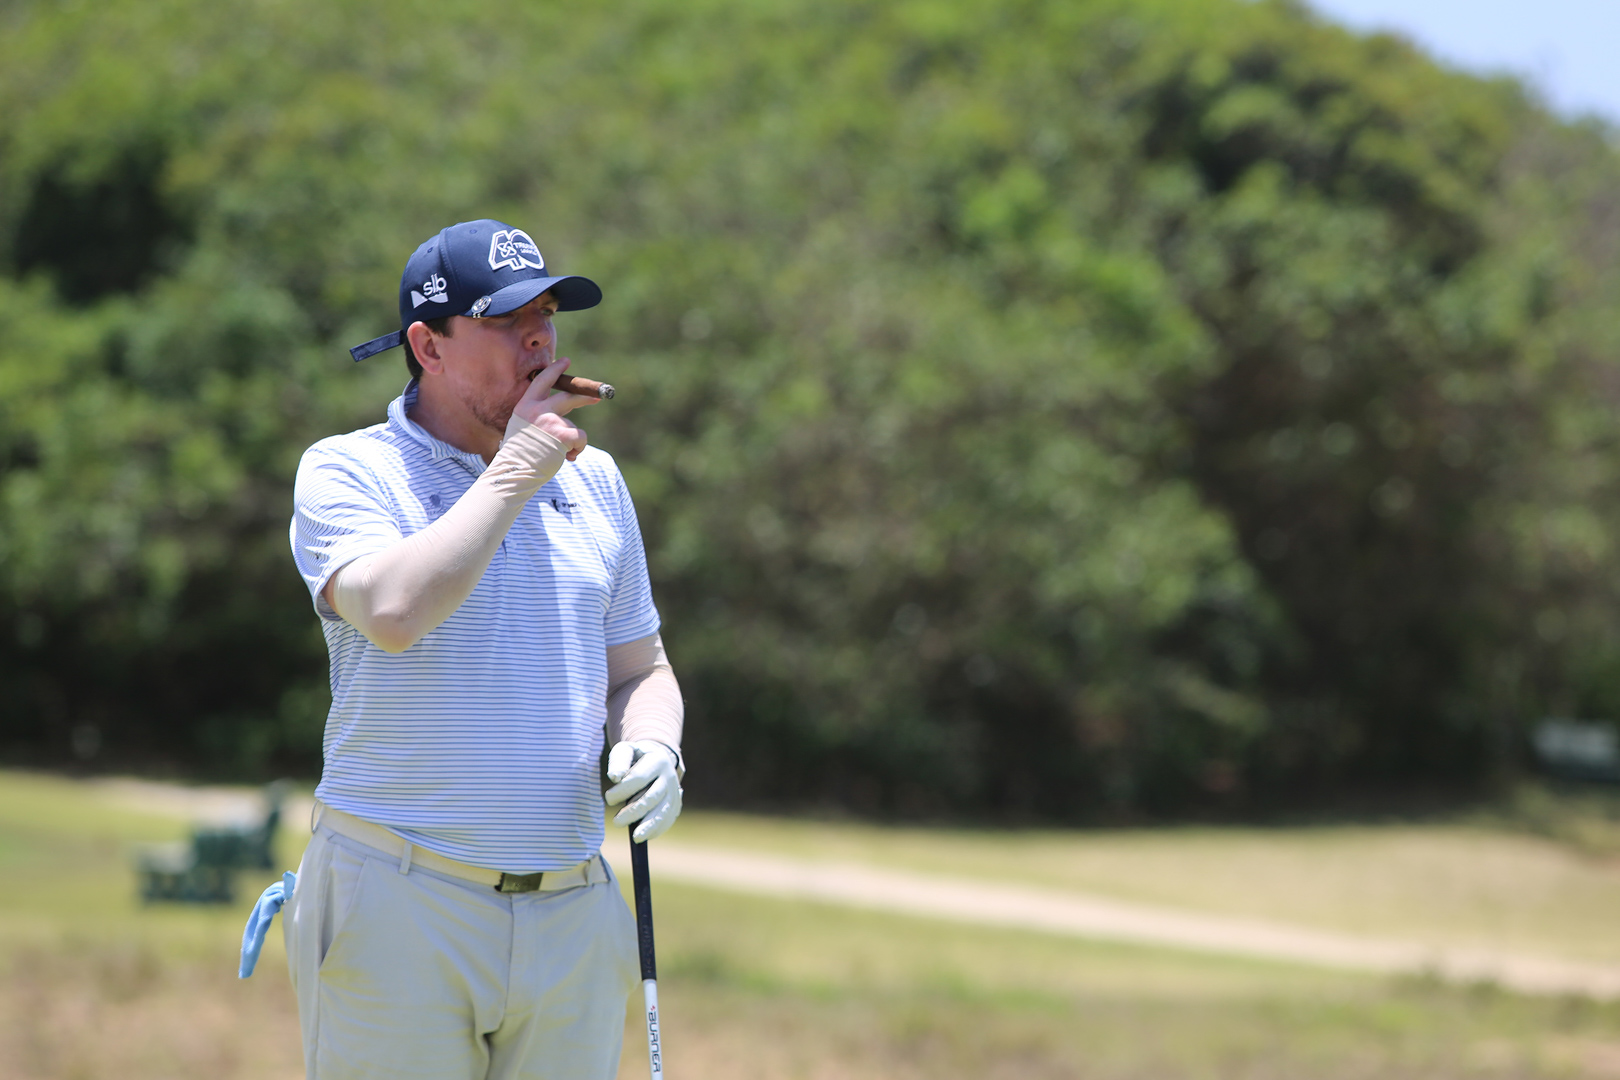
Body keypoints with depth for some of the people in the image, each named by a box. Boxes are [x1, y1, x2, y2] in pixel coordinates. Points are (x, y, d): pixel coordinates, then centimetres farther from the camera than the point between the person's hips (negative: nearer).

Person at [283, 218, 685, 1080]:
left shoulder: (592, 480, 15)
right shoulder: (347, 473, -2)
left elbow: (639, 672, 22)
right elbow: (395, 612, -23)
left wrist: (650, 750, -2)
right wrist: (515, 472, -13)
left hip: (574, 918, 5)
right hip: (399, 912, -5)